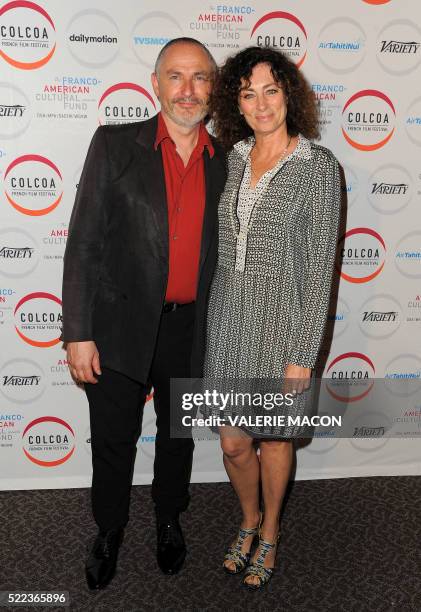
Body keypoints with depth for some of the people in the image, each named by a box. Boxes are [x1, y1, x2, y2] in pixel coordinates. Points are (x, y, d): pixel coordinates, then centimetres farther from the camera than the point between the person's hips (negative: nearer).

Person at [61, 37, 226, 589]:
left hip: (190, 330, 3)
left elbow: (220, 249, 9)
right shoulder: (115, 145, -6)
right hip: (121, 327, -2)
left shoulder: (224, 161, 3)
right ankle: (109, 530, 40)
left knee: (178, 435, 20)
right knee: (114, 440, 13)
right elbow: (84, 242, -8)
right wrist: (78, 333, -12)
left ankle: (169, 519, 46)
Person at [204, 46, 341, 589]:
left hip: (280, 320, -4)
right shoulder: (231, 158, 6)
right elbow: (219, 244, 11)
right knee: (233, 443, 14)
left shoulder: (317, 165, -9)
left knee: (273, 440, 14)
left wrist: (303, 354, -13)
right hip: (226, 318, 4)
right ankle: (248, 519, 43)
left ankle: (269, 532, 41)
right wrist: (206, 316, 11)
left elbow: (319, 264, -11)